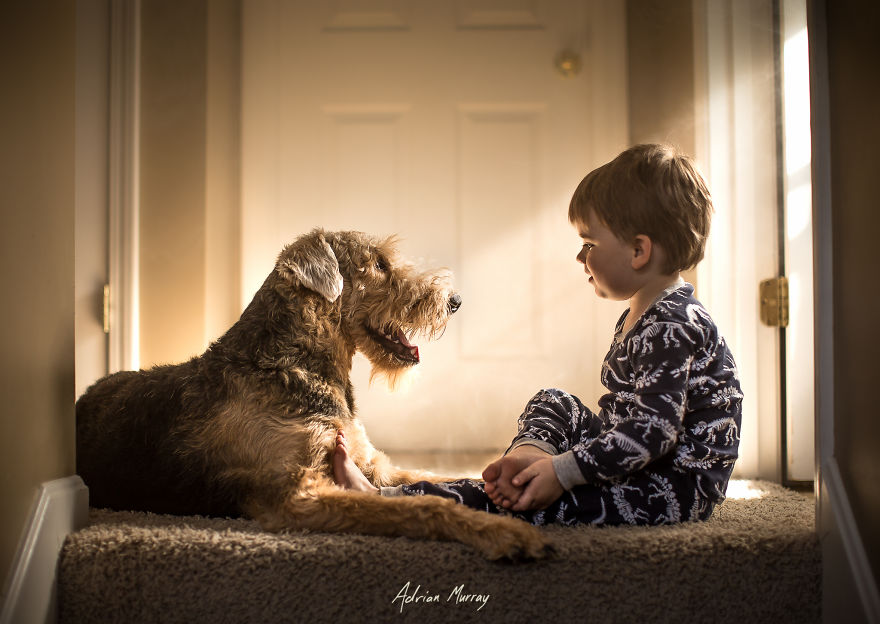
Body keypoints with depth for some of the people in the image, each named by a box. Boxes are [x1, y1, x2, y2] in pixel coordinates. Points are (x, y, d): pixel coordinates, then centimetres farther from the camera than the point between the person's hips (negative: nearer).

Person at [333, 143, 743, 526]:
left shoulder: (671, 327, -21)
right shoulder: (638, 320, 12)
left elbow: (651, 432, -28)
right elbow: (627, 417, 9)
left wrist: (561, 471, -26)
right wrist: (536, 453, -5)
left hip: (677, 490, -10)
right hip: (639, 468, 10)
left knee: (525, 500, -18)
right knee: (554, 405, 19)